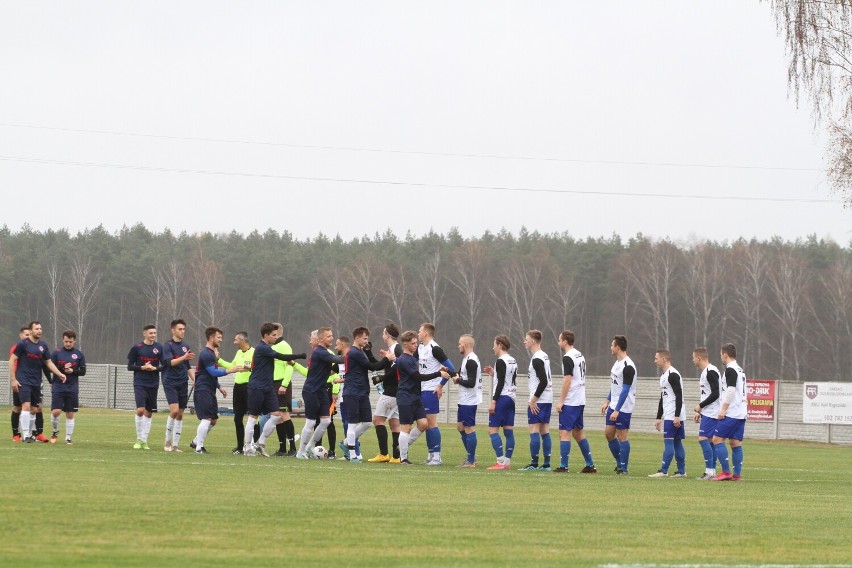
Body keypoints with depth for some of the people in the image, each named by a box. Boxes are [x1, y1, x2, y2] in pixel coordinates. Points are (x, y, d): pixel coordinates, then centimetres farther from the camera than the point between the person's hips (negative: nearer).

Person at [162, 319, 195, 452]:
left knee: (180, 414, 4)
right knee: (174, 410, -18)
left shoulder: (184, 347, 13)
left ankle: (175, 444, 8)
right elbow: (170, 362, -19)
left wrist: (195, 380, 11)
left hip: (183, 383, 6)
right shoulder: (168, 345, -5)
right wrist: (184, 357, -33)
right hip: (170, 382, -6)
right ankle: (168, 441, -4)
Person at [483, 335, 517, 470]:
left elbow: (501, 383, -17)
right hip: (511, 398, 9)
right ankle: (507, 461, 6)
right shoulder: (513, 361, 14)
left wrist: (493, 401, -17)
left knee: (492, 430, -7)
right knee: (509, 431, 7)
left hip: (501, 398, -9)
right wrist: (494, 373, 20)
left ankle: (501, 462, -14)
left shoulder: (501, 362, -12)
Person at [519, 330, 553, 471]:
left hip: (538, 401, -9)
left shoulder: (536, 359, -15)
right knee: (545, 431, 8)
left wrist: (533, 400, -17)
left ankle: (534, 464, -8)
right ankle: (546, 464, 7)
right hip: (547, 400, 9)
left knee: (534, 430, -7)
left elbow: (543, 381, -21)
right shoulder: (545, 356, 15)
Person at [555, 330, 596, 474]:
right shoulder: (580, 356, 14)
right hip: (580, 401, 9)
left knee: (564, 432, -6)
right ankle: (590, 465, 15)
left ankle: (563, 466, -9)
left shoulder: (568, 358, -14)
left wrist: (560, 401, -16)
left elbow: (567, 380, -20)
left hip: (570, 402, -9)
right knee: (578, 432, 15)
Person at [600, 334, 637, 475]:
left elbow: (625, 390, -21)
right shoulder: (617, 362, 11)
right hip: (614, 405, 9)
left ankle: (623, 468, 3)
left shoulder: (628, 366, -19)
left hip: (623, 408, -9)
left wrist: (617, 410, -23)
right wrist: (607, 401, 19)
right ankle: (620, 463, 21)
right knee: (608, 433, 10)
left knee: (622, 436, -4)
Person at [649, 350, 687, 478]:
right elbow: (662, 399, 24)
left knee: (668, 441, -9)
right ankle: (681, 471, 11)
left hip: (673, 416, -10)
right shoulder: (664, 376, 19)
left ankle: (663, 471, -10)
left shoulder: (672, 375, -13)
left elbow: (679, 396, -19)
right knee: (677, 442, 9)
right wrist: (658, 418, 24)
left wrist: (677, 416, -23)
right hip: (669, 416, 10)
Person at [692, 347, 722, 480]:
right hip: (708, 413, 10)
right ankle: (712, 471, 11)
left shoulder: (711, 372, -16)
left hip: (711, 413, -10)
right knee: (710, 440, 9)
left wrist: (700, 406, -13)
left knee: (703, 438, -12)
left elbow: (715, 394, -21)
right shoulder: (705, 372, 17)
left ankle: (709, 471, -14)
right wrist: (699, 412, 19)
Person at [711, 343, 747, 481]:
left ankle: (726, 472, -11)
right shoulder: (740, 370, 18)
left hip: (731, 413, -9)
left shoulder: (730, 370, -11)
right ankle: (737, 474, 5)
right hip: (741, 413, 9)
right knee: (736, 443, 8)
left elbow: (730, 390, -19)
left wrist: (723, 409, -18)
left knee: (717, 439, -7)